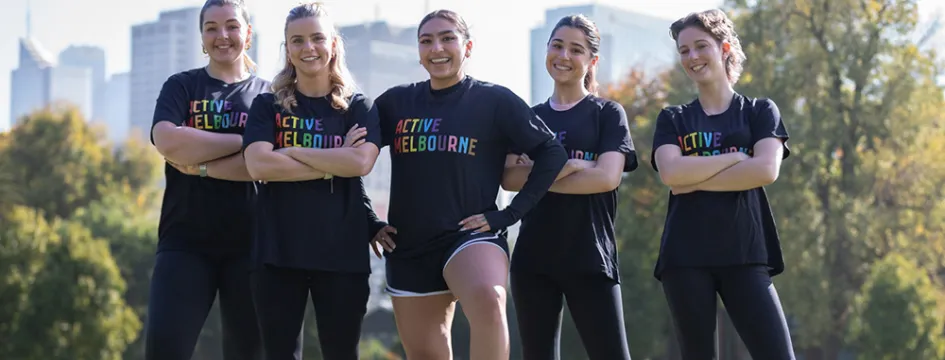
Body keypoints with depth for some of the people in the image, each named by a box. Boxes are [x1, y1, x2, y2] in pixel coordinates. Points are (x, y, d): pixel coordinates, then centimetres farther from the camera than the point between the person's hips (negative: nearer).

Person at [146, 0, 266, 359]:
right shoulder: (181, 86, 10)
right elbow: (167, 141, -11)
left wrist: (199, 166, -14)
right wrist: (244, 141, -10)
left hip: (249, 245, 0)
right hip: (186, 242, 0)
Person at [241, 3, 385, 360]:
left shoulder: (358, 108, 7)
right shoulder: (268, 106, 7)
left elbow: (361, 162, -12)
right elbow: (258, 165, -11)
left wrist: (292, 152, -10)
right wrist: (333, 163, -12)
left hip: (342, 253, 0)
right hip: (277, 252, 0)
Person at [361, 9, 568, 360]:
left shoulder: (495, 101, 0)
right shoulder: (395, 102, 8)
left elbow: (551, 153, -3)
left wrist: (509, 214, -8)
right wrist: (370, 222, 8)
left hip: (472, 236, -4)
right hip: (408, 247, 4)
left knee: (488, 300, -36)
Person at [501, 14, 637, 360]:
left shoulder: (607, 113, 3)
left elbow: (607, 176, -12)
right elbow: (508, 178, 0)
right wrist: (563, 168, -15)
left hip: (589, 259, -4)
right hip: (532, 258, 4)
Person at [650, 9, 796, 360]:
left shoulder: (760, 111, 10)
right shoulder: (672, 119, 14)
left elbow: (766, 170, -8)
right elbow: (671, 173, -6)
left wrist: (696, 180, -7)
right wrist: (735, 157, -6)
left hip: (745, 253, -2)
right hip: (685, 256, 2)